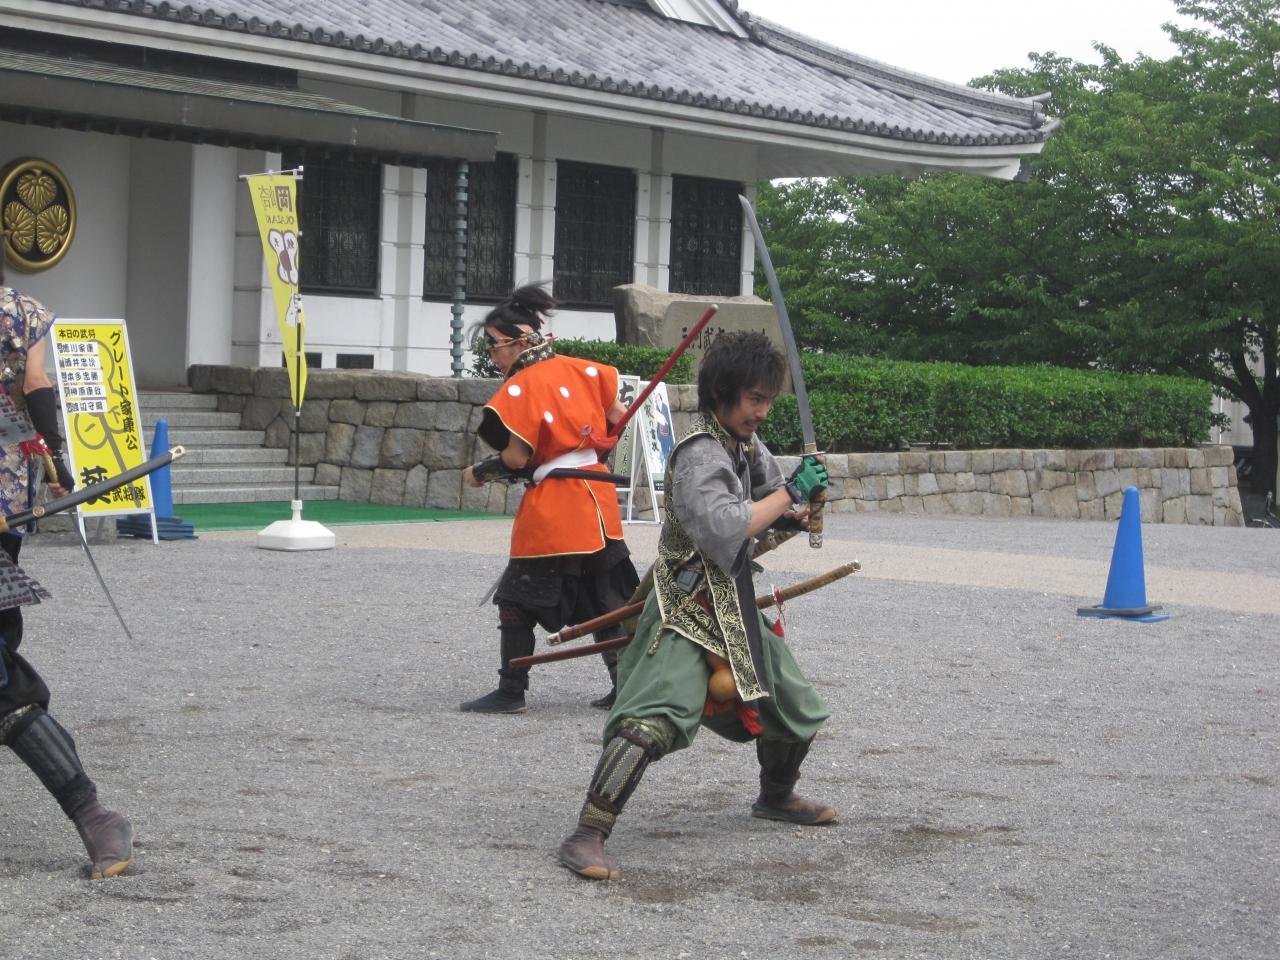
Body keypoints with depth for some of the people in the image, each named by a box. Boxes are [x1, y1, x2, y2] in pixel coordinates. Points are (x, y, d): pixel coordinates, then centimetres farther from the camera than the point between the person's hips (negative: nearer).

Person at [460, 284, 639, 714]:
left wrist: (479, 472, 0)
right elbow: (618, 418, 12)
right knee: (606, 600, 16)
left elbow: (517, 458, -16)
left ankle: (512, 691, 4)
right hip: (599, 497, 7)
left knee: (516, 601, 3)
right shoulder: (580, 369, 7)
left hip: (550, 509, -7)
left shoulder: (519, 388, -13)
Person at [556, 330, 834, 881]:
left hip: (735, 612, 10)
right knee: (651, 721, -27)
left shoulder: (745, 445, 9)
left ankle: (776, 797, 48)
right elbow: (723, 530, -30)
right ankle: (587, 838, -27)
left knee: (796, 709, 22)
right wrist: (790, 493, -23)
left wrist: (792, 511, -1)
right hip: (686, 614, -10)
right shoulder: (698, 453, -19)